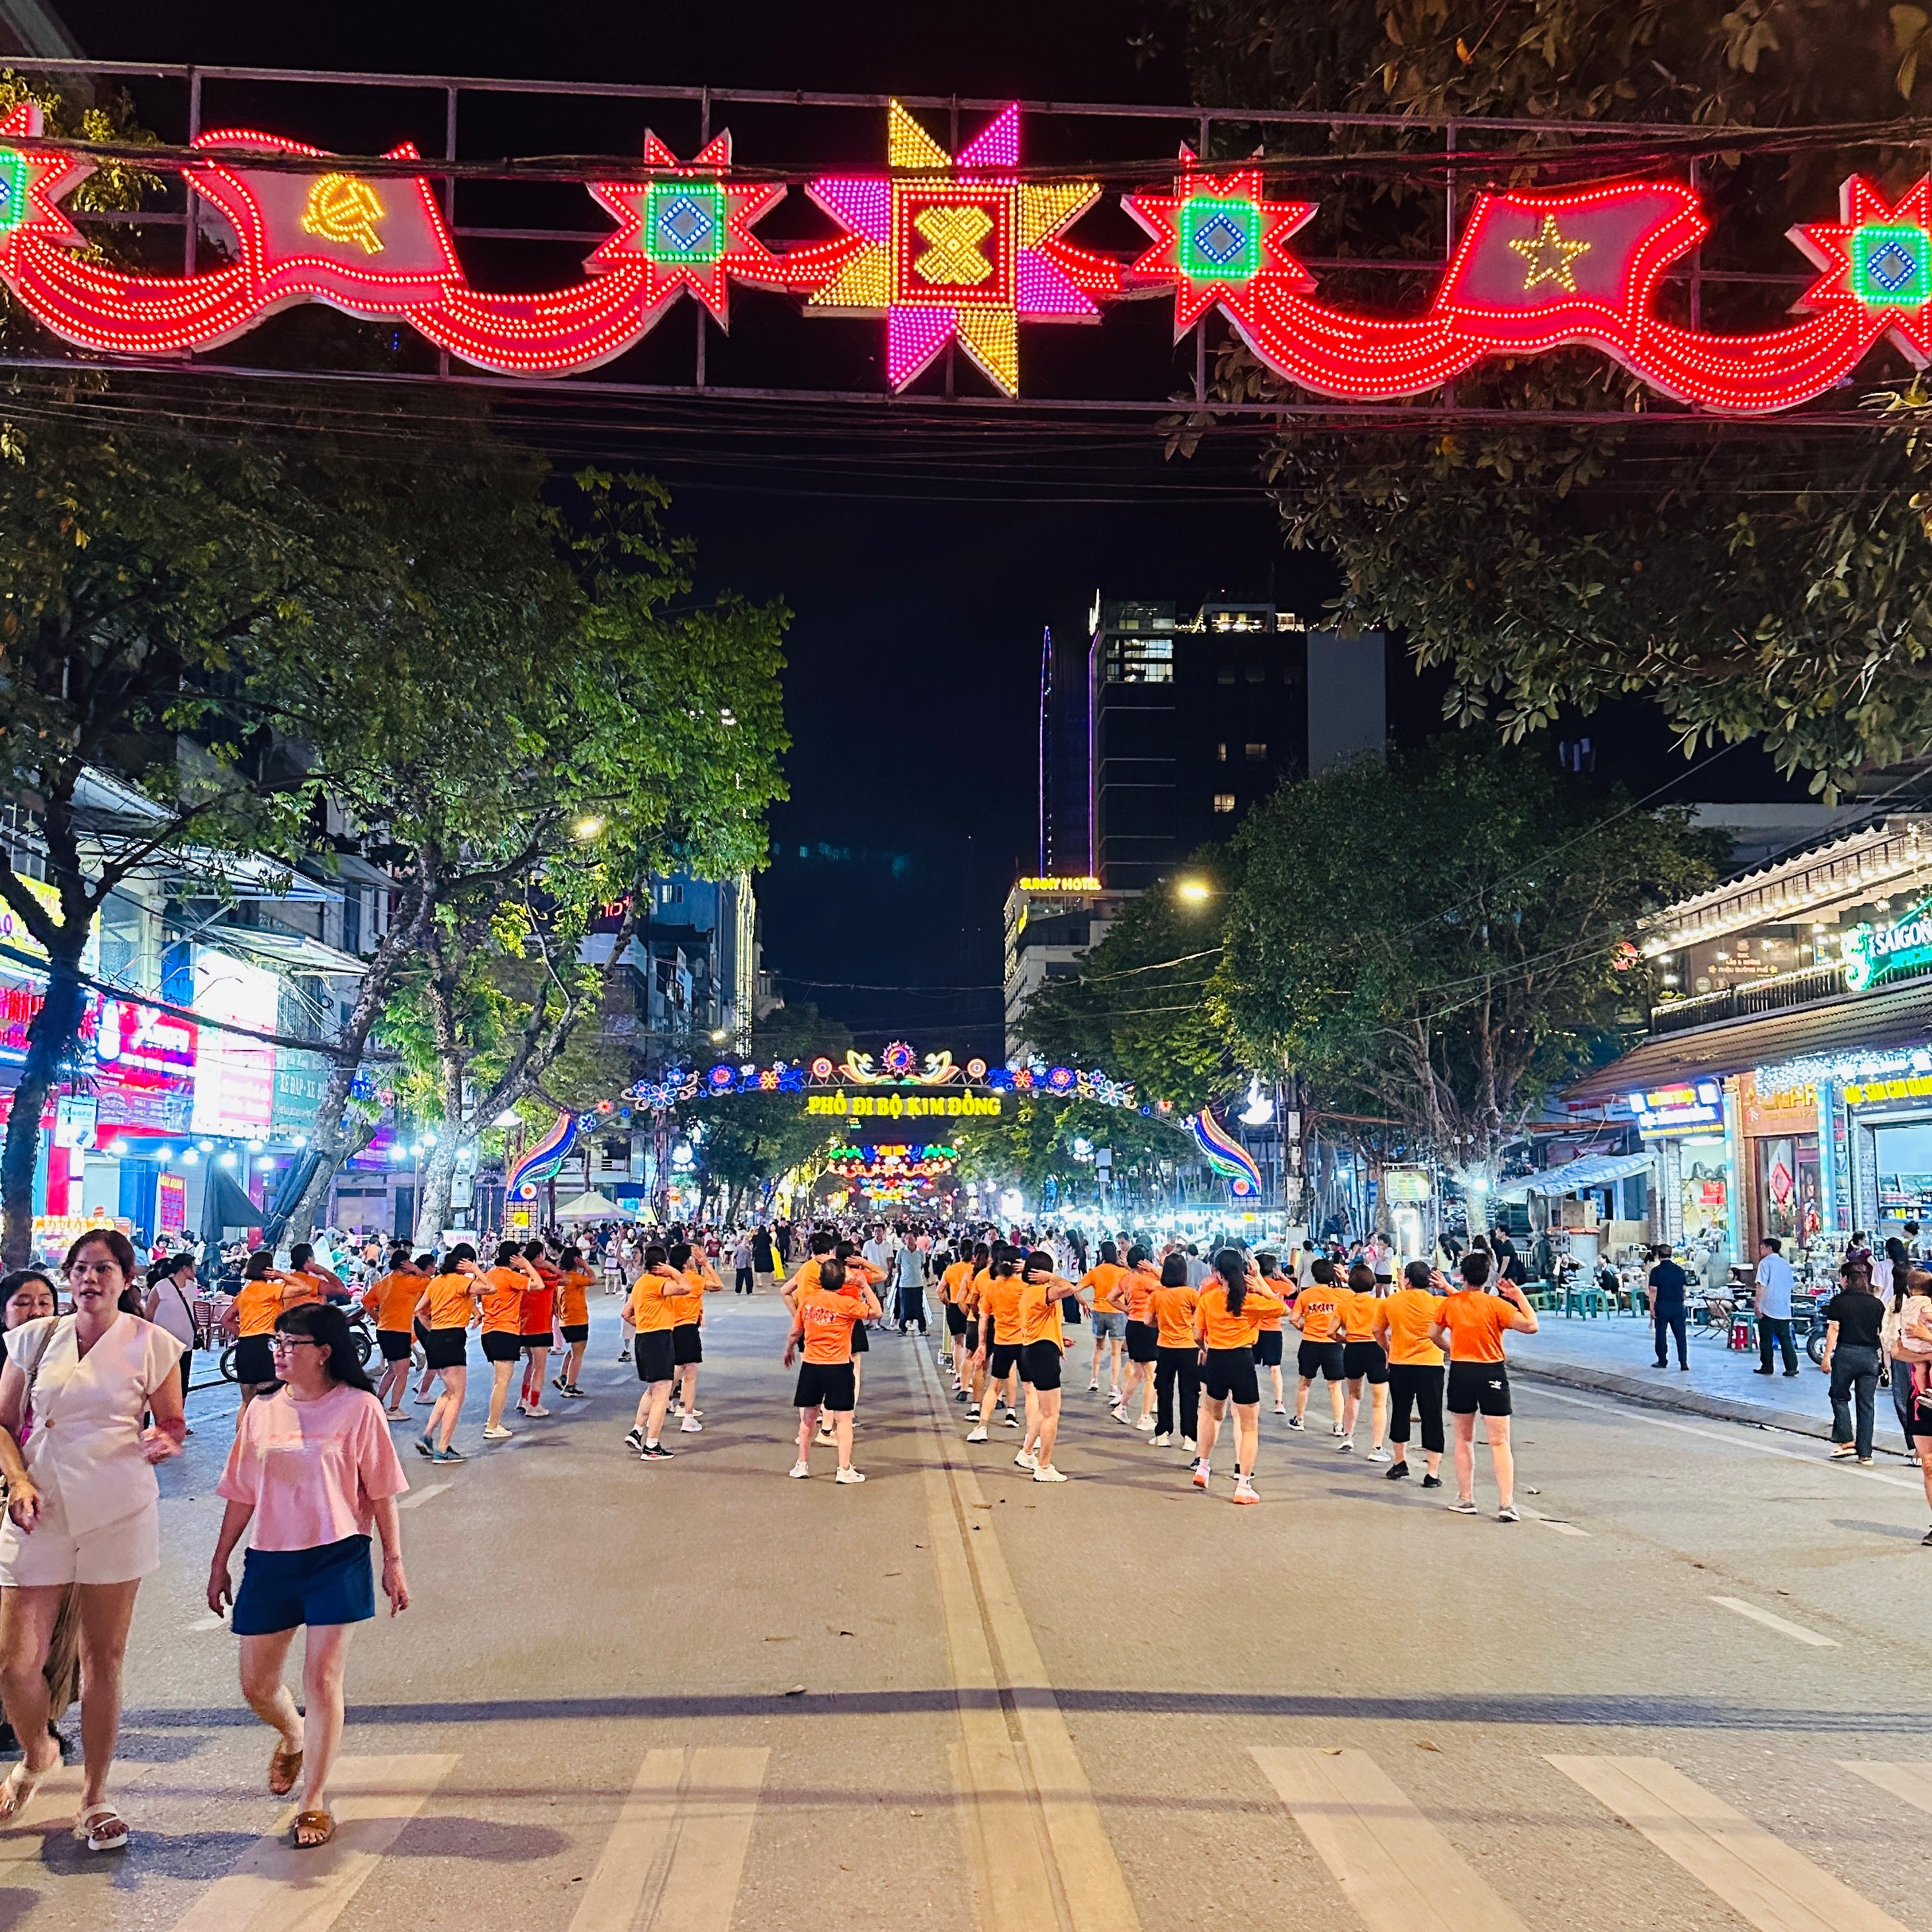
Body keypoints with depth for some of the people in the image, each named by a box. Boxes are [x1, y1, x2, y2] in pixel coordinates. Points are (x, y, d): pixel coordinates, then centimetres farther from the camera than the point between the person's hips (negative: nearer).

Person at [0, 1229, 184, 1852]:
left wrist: (162, 1442, -16)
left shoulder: (150, 1344, 0)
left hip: (119, 1513, -1)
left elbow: (172, 1423, 7)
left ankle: (94, 1796, 23)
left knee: (104, 1659, 7)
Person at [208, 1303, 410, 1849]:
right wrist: (220, 1563, 13)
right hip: (269, 1560, 5)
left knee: (322, 1680, -4)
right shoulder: (262, 1411, 6)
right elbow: (241, 1495, 12)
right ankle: (293, 1736, 45)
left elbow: (381, 1493, -3)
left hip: (336, 1558, -4)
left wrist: (393, 1563, -4)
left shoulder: (358, 1407, -6)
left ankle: (315, 1802, 12)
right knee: (256, 1686, 11)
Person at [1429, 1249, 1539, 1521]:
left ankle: (1466, 1499, 20)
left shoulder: (1450, 1303, -1)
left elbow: (1433, 1334, 10)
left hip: (1460, 1373, 2)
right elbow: (1531, 1326, -17)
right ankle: (1506, 1504, -8)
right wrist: (1520, 1297, -6)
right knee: (1500, 1442, -1)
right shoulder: (1496, 1305, -11)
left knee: (1464, 1439, 16)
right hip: (1492, 1374, -2)